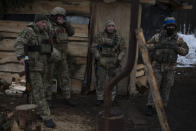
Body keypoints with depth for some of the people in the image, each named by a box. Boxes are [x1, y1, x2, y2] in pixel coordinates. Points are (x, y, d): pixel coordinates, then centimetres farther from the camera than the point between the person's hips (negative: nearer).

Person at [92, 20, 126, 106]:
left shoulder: (119, 37, 0)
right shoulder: (100, 36, -2)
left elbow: (123, 50, 2)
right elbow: (94, 47, -3)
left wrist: (119, 60, -10)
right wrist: (97, 58, -12)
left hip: (113, 62, 0)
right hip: (102, 62, 0)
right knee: (100, 80, 1)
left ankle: (111, 100, 18)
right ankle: (100, 99, 14)